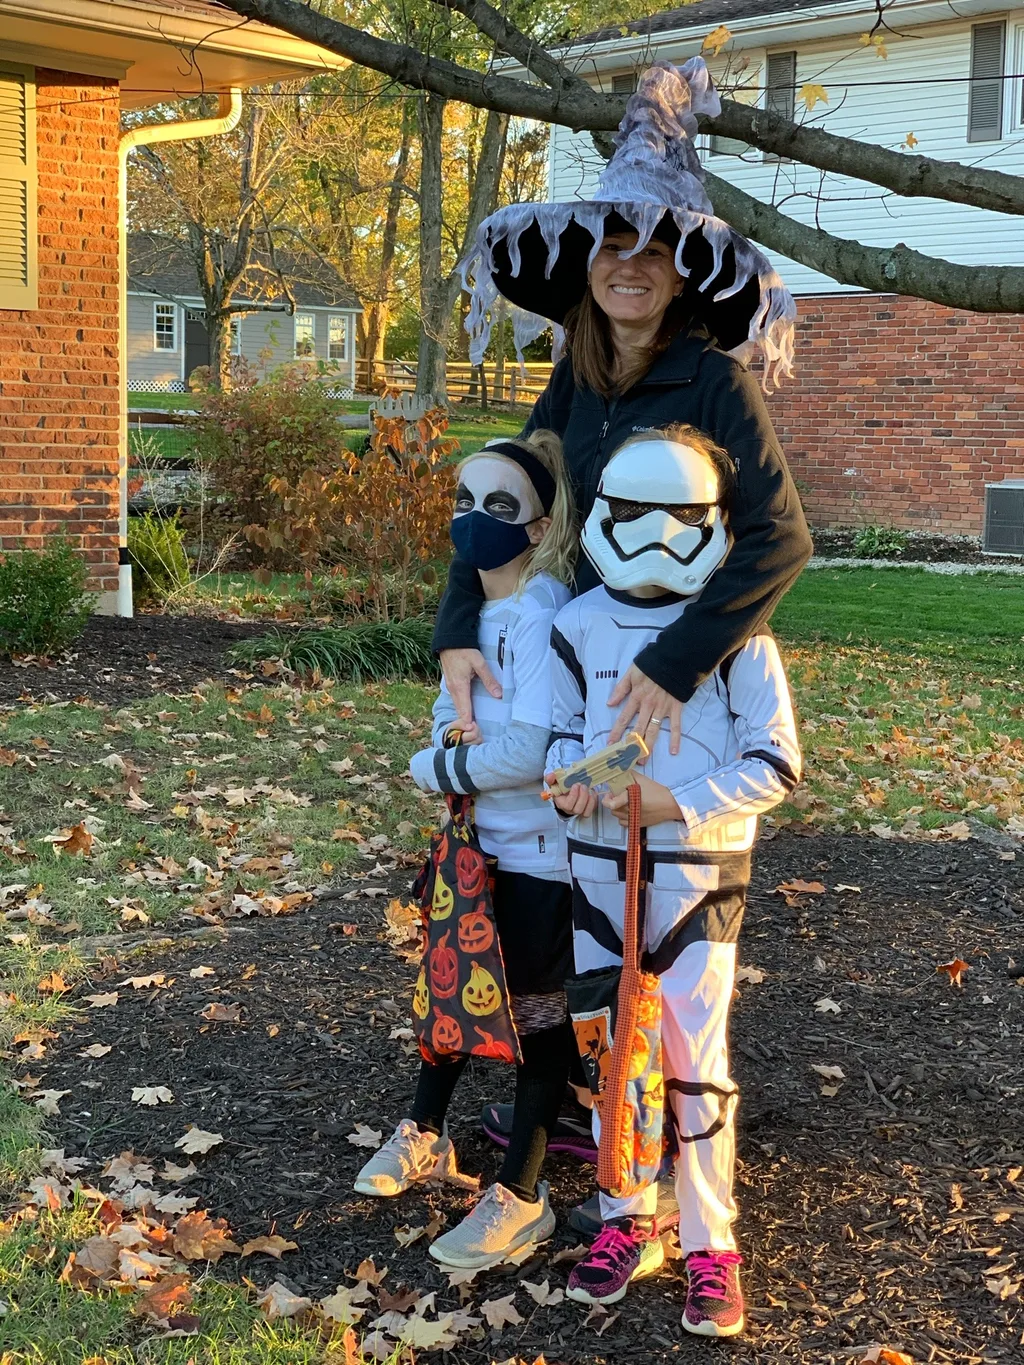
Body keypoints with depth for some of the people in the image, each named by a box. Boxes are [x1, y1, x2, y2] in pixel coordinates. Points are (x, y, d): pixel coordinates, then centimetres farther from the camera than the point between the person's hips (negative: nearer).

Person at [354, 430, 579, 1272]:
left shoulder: (542, 614, -23)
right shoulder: (473, 600, 3)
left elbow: (529, 751, -29)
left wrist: (435, 768, -14)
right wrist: (455, 729, -12)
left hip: (537, 849, -8)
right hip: (472, 833, 8)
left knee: (535, 1013, 5)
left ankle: (521, 1198, 20)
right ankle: (426, 1135, 45)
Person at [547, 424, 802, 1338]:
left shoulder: (737, 632, -10)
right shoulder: (580, 623, 1)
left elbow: (776, 763, -9)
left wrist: (678, 802, -20)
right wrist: (569, 772, -8)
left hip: (698, 875, -3)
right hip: (601, 868, 4)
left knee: (696, 1062, -1)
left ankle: (710, 1244, 14)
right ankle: (628, 1217, 28)